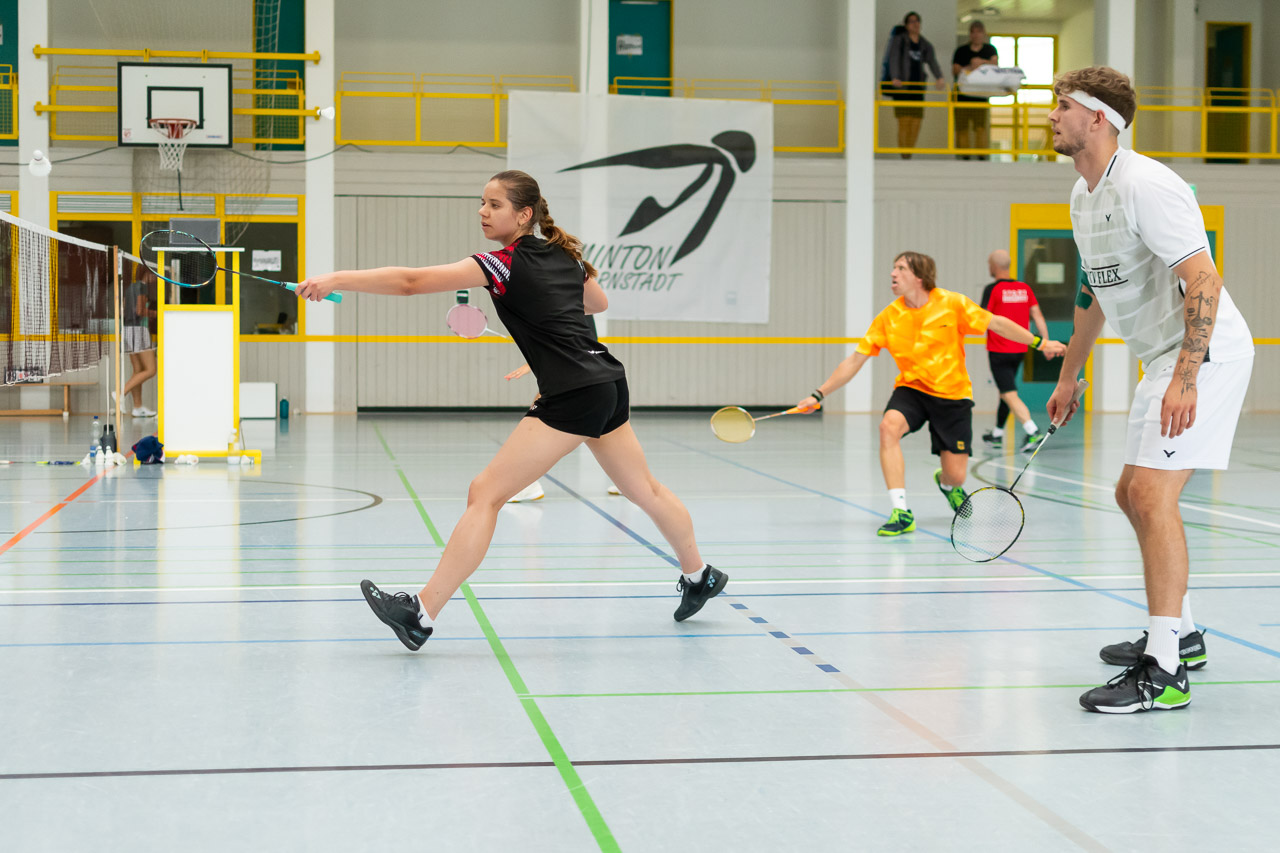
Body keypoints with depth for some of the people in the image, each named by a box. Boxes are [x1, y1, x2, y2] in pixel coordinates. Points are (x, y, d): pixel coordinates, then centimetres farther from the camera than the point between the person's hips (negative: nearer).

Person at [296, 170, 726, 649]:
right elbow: (599, 303, 33)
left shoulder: (507, 263, -10)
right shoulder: (563, 253, 12)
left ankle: (422, 614, -14)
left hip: (573, 396, -9)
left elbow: (413, 282, -18)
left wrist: (337, 280, -19)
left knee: (485, 494, -11)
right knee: (645, 489, 26)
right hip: (609, 383, 9)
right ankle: (700, 576, 44)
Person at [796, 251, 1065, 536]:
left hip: (953, 395, -1)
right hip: (911, 388, 1)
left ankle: (946, 483, 40)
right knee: (889, 426, -32)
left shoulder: (952, 304, -11)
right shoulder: (888, 318, -6)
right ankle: (901, 514, -26)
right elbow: (855, 361, -1)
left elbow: (997, 324, -2)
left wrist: (1038, 342, -6)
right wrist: (818, 395, -5)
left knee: (955, 475, -4)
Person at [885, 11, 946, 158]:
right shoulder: (898, 41, 3)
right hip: (901, 87, -5)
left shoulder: (925, 45, 16)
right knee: (904, 122, -12)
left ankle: (909, 155, 10)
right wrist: (894, 78, -28)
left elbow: (932, 62, 3)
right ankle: (904, 157, -11)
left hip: (918, 88, 5)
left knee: (916, 124, 1)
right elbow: (894, 60, -10)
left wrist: (939, 78, -17)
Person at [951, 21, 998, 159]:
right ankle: (963, 154, 1)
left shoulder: (990, 49, 13)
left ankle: (981, 155, -8)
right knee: (962, 126, -4)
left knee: (981, 126, -7)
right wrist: (965, 69, -17)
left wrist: (982, 62, -24)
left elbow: (995, 63, -5)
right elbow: (954, 71, 3)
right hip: (963, 94, 0)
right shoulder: (961, 50, 11)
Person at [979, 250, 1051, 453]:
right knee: (1005, 390, 21)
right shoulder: (1025, 288, 5)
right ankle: (997, 434, 32)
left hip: (999, 351, -6)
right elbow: (1038, 316, 2)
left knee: (1010, 395, -9)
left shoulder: (992, 289, -11)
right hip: (1020, 350, 6)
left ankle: (1033, 432, -26)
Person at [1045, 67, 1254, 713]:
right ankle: (1180, 633, 32)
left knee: (1151, 493, -18)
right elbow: (1095, 291, 25)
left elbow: (1203, 281, -25)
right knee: (1134, 495, 17)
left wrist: (1185, 378, -32)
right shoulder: (1085, 195, 13)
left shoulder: (1144, 185, -19)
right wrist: (1069, 374, 28)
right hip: (1165, 358, 11)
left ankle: (1164, 671, -18)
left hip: (1204, 352, -11)